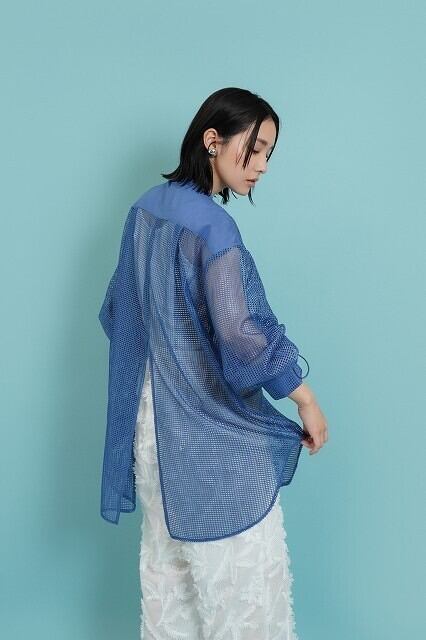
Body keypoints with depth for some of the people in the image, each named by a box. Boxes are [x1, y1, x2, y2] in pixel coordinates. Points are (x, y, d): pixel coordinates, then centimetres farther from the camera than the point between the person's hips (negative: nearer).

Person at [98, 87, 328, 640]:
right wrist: (305, 396, -17)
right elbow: (239, 334, -28)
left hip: (153, 419, 9)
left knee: (166, 558, 20)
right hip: (211, 434, -8)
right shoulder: (211, 225, -20)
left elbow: (117, 309, 14)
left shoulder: (147, 207, 6)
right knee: (245, 572, 6)